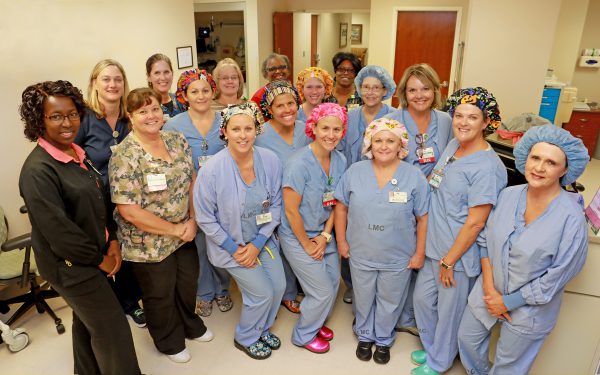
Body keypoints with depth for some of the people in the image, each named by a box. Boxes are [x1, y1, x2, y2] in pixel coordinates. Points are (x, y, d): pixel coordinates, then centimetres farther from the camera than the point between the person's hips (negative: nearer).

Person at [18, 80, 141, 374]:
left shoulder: (78, 154, 3)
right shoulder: (37, 170, -23)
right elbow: (57, 229, -25)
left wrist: (112, 241, 0)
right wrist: (100, 259, -14)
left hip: (91, 258, 8)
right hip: (70, 265, -8)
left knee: (87, 322, 25)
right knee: (113, 330, 3)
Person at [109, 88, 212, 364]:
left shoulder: (177, 140, -2)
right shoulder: (124, 155, -21)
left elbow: (192, 182, 4)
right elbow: (128, 210, -24)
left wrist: (192, 221, -8)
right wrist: (175, 229, -17)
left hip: (185, 234, 5)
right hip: (149, 243, -5)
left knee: (188, 284, 23)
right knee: (160, 295, 16)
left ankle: (190, 325, 52)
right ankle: (170, 342, 43)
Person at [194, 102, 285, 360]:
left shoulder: (270, 160, -14)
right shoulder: (212, 170, -23)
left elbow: (275, 205, -4)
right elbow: (205, 219, -14)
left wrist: (258, 243, -10)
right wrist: (234, 249, -12)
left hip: (262, 239, 4)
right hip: (230, 243, -4)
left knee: (279, 286, 5)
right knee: (262, 292, -3)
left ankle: (262, 328, 38)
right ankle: (246, 338, 29)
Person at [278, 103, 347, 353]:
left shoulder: (340, 161, -4)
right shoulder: (299, 163, -25)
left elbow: (335, 203, 4)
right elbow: (291, 211, -22)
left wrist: (325, 236, -4)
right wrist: (307, 245, -12)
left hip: (324, 234, 6)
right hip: (297, 237, -6)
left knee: (333, 283, 15)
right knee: (323, 291, 3)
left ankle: (315, 322, 45)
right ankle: (303, 335, 32)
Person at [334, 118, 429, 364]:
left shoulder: (414, 176, -11)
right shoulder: (355, 172, -6)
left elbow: (423, 218, -6)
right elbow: (341, 207, 2)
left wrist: (420, 253, -5)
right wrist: (341, 241, 0)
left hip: (398, 258, -1)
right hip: (360, 254, 1)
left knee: (389, 302, 18)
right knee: (364, 299, 21)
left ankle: (383, 340, 46)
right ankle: (365, 336, 48)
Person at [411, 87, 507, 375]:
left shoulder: (487, 167, -22)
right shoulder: (453, 145, 2)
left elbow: (475, 223, -21)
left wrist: (449, 261, -14)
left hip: (459, 254, -7)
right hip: (433, 246, 8)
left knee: (449, 312, 13)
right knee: (422, 299, 21)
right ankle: (432, 348, 46)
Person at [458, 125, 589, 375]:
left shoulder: (571, 218, -23)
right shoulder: (508, 195, -10)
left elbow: (557, 276, -18)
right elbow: (486, 239, -2)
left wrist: (508, 302, -12)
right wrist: (489, 289, -9)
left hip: (529, 308, -4)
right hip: (489, 292, 4)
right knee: (467, 338, 22)